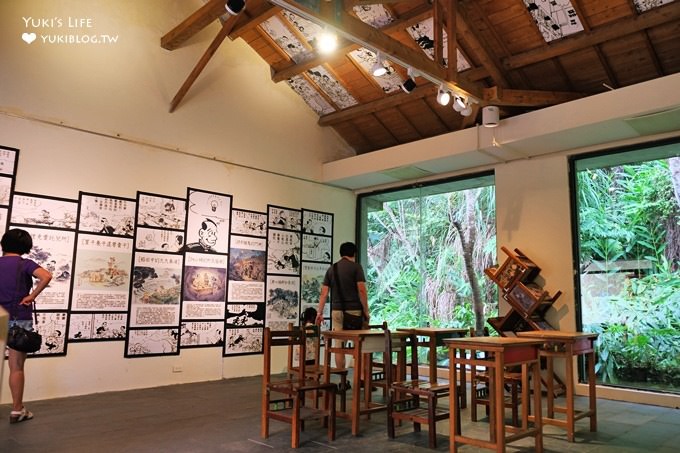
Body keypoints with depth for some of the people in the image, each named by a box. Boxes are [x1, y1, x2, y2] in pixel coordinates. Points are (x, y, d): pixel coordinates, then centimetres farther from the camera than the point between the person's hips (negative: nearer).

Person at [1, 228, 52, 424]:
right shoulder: (25, 264, -7)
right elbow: (46, 276, -26)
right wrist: (31, 297, -14)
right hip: (19, 320, -4)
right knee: (17, 367, 3)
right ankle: (17, 410, 10)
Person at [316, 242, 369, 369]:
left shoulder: (331, 269, 10)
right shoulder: (356, 267, -3)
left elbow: (324, 293, 6)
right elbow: (362, 290, -11)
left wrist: (319, 313, 9)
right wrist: (366, 311, -6)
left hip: (337, 310, 4)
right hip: (354, 310, -4)